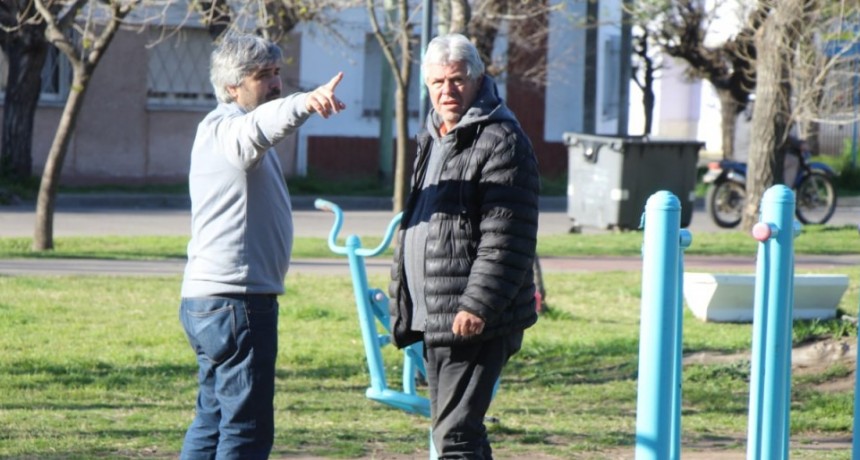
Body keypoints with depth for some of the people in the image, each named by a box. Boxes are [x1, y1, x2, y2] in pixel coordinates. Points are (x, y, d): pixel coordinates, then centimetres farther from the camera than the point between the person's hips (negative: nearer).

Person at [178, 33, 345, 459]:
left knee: (213, 419, 16)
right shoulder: (224, 128, -13)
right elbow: (255, 130, -38)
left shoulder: (220, 130, 21)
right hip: (237, 300, -11)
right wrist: (304, 104, -55)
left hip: (206, 299, 11)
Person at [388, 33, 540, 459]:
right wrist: (404, 305, 23)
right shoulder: (432, 140, 18)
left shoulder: (501, 142, -12)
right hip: (434, 319, 10)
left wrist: (478, 306, -25)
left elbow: (506, 240, -20)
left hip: (474, 323, -10)